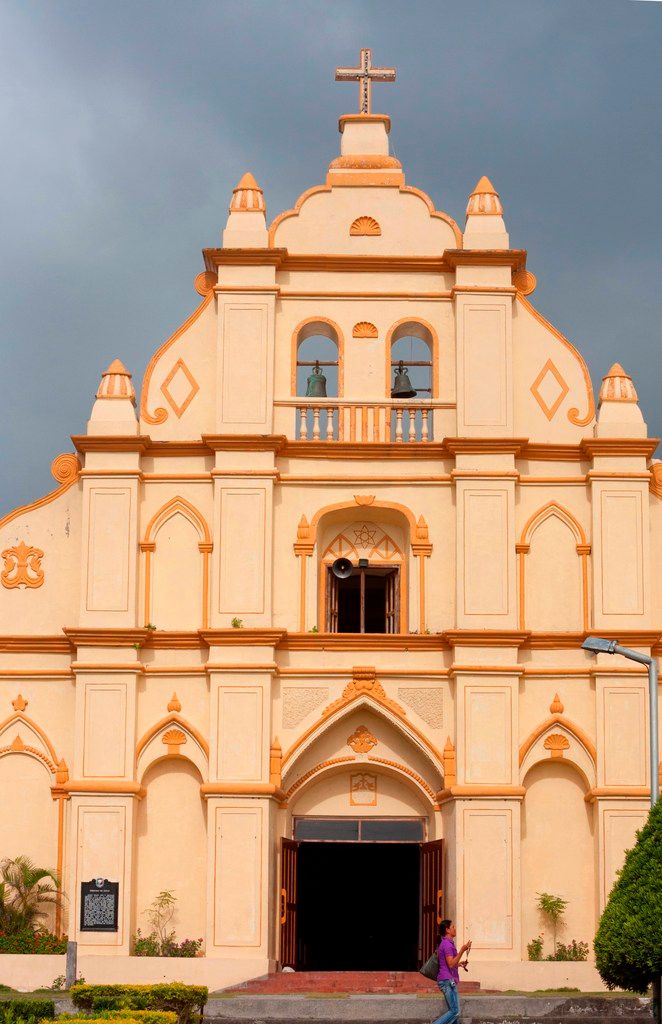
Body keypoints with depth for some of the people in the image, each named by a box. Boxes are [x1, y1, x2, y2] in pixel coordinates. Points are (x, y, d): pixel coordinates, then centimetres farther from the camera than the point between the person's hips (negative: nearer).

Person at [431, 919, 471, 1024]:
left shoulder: (447, 943, 19)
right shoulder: (447, 944, -13)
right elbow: (451, 964, -21)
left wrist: (460, 964, 18)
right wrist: (462, 950, -23)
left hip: (449, 981, 10)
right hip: (447, 980, -10)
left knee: (454, 1011, 9)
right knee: (455, 1011, -12)